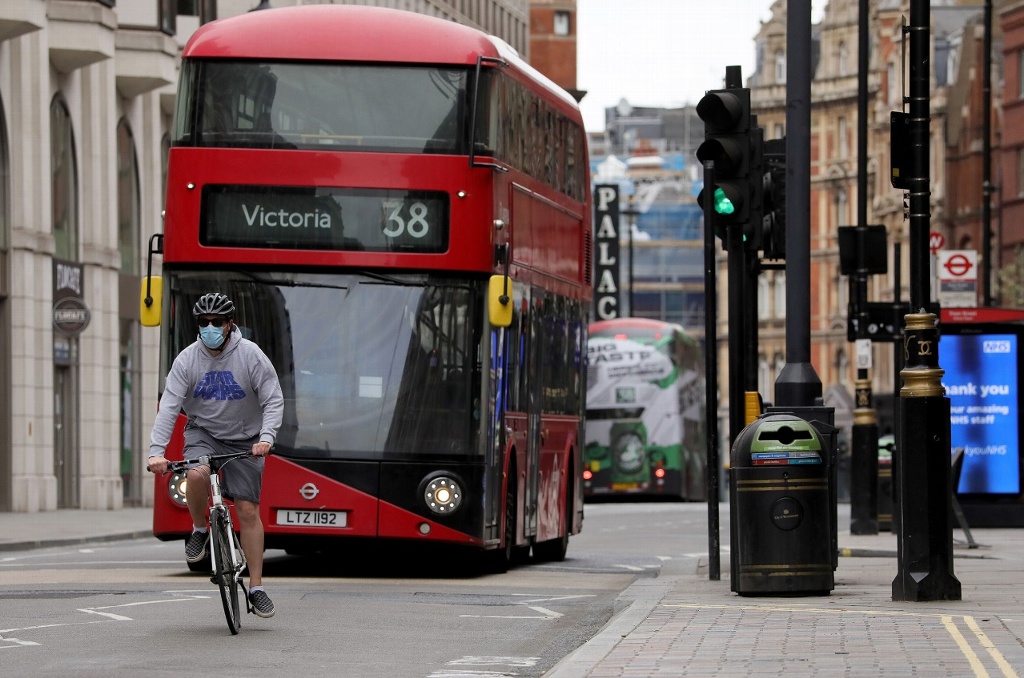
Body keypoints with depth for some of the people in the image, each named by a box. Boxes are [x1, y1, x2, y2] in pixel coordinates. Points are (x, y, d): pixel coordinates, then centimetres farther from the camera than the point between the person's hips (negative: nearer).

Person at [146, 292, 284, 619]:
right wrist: (156, 451, -28)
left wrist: (266, 437, -30)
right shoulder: (187, 359, -10)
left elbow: (274, 400, -13)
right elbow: (168, 406, -15)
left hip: (243, 440, -1)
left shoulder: (250, 355, -14)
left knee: (248, 510, -6)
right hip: (203, 433, 1)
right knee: (196, 475, -33)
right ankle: (199, 530, -3)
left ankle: (256, 588, 1)